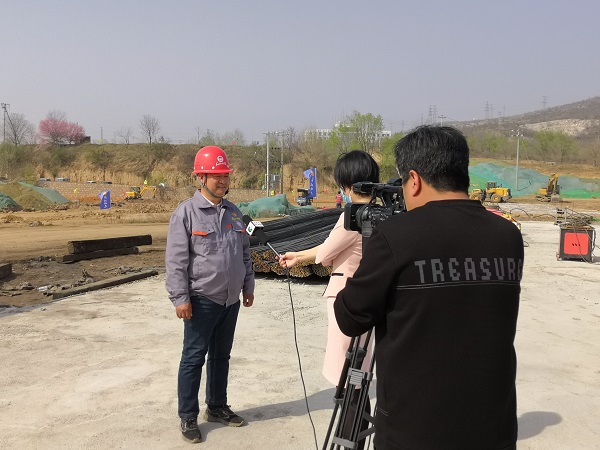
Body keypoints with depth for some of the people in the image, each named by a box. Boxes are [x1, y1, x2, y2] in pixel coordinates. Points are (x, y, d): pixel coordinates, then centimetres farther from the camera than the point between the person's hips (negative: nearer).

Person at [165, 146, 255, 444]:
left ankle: (217, 407, 31)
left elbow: (244, 253, 18)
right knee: (194, 358, 3)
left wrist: (248, 286, 16)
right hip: (202, 300, -6)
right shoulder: (186, 213, -11)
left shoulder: (233, 212, 10)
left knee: (221, 356, 16)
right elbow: (175, 260, -14)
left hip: (230, 299, 7)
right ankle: (188, 417, 14)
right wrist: (180, 298, -17)